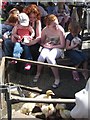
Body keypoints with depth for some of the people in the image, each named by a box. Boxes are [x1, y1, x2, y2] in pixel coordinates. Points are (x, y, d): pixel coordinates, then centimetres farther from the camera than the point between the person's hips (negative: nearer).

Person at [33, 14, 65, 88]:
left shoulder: (60, 30, -20)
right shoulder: (45, 30, -11)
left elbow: (62, 45, -15)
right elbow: (41, 42, 6)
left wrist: (52, 46, -16)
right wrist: (45, 45, -15)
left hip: (57, 48, -3)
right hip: (47, 47, 3)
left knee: (50, 57, -34)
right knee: (42, 56, -30)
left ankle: (57, 79, -22)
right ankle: (38, 74, -1)